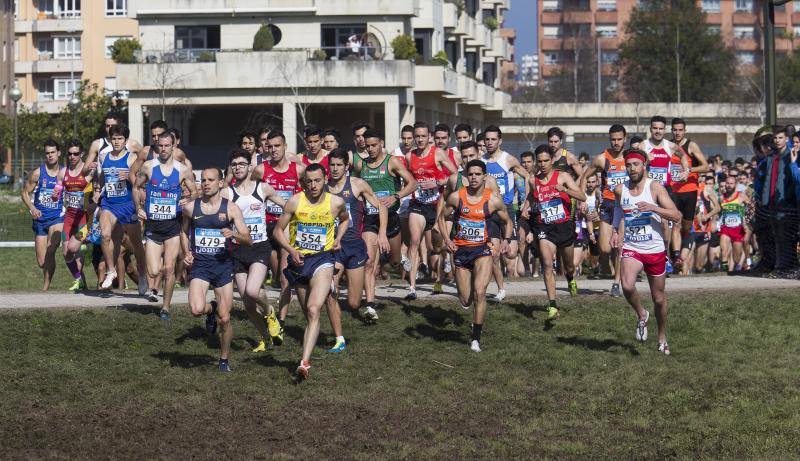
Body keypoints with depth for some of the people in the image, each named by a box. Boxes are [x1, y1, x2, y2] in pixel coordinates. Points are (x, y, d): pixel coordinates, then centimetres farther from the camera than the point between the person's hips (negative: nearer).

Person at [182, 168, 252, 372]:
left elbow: (248, 240, -3)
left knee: (225, 319, -1)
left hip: (223, 265, -1)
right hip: (200, 265, 1)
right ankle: (211, 309, 15)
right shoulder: (190, 208, 4)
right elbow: (184, 232, 22)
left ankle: (224, 360, 21)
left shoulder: (231, 208, -2)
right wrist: (187, 253, 5)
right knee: (196, 309, -22)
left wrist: (233, 234, -23)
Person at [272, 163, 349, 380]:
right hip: (298, 261, 2)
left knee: (314, 310, -21)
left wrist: (338, 239, 6)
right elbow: (278, 230, 2)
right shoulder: (295, 202, -5)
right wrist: (291, 250, -13)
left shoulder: (336, 202, -3)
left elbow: (345, 219, 22)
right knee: (308, 313, 13)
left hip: (322, 259, -2)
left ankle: (305, 362, -29)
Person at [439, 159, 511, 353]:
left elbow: (507, 222, 11)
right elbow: (442, 217, 11)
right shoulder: (456, 197, -4)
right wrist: (447, 239, -3)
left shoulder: (494, 201, -5)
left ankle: (476, 337, -10)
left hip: (482, 249, -2)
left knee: (479, 292, -22)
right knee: (465, 301, 6)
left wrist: (506, 240, -7)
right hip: (461, 250, 2)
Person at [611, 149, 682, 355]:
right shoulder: (620, 190, 1)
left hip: (655, 250, -1)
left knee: (658, 298, 11)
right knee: (627, 286, -26)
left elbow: (676, 216, -17)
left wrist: (652, 207, -29)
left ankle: (662, 338, 33)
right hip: (631, 249, 1)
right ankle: (641, 315, 4)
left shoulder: (655, 187, -10)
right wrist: (617, 234, 9)